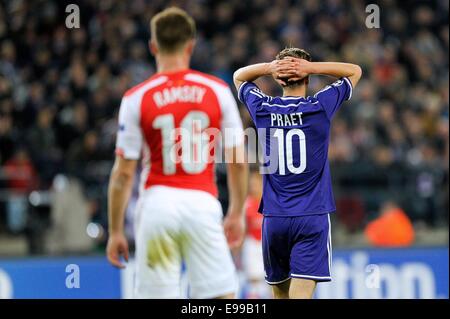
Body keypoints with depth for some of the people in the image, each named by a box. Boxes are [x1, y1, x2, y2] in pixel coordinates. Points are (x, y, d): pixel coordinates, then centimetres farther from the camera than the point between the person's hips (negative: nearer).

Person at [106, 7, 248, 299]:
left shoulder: (136, 98, -1)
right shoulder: (218, 91, 2)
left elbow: (124, 173, -2)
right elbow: (238, 162, 4)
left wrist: (116, 231, 5)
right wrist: (237, 213, 16)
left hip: (158, 203, 0)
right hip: (203, 202, 0)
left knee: (156, 295, 5)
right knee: (222, 294, 2)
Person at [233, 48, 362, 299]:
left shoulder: (262, 109, 2)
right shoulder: (320, 107, -4)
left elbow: (239, 76, 22)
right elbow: (355, 71, 9)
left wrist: (268, 67, 2)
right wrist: (311, 67, -4)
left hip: (274, 218, 3)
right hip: (312, 216, -3)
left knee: (280, 292, 14)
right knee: (301, 293, -11)